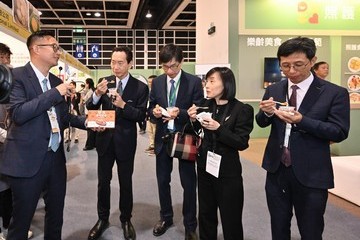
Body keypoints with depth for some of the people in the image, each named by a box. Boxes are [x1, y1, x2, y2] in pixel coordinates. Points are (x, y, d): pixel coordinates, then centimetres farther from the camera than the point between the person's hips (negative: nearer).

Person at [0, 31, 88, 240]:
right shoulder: (17, 76, -11)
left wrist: (86, 122, 1)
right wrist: (55, 93, -23)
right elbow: (18, 113, -24)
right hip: (28, 159, -7)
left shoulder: (56, 81, 10)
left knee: (56, 214, 20)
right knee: (22, 219, 8)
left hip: (56, 157, 7)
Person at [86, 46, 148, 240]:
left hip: (125, 141, -2)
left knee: (125, 182, 11)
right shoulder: (104, 81, -1)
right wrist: (97, 94, -25)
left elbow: (141, 116, -12)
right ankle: (102, 219, 30)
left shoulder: (140, 87, -8)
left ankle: (126, 220, 29)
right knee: (103, 181, 12)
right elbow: (90, 108, -4)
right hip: (105, 139, 2)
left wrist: (123, 105, -28)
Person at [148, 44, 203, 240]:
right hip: (163, 137, 4)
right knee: (162, 180, 15)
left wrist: (180, 112, -27)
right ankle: (166, 217, 35)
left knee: (189, 183, 6)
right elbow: (151, 108, 8)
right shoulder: (157, 82, 4)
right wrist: (154, 111, -15)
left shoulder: (194, 82, -7)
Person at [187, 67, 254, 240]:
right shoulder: (205, 105, 2)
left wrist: (219, 128, -25)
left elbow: (242, 143, -15)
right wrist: (193, 120, -10)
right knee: (206, 214, 19)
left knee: (231, 219, 6)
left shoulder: (242, 110, -12)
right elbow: (197, 133, 9)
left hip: (228, 172, -5)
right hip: (205, 167, 5)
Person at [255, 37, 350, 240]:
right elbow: (262, 123, 7)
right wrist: (267, 112, -17)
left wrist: (302, 121, -27)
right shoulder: (273, 90, 3)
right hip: (277, 170, 4)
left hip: (311, 174, -3)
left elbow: (340, 133, -14)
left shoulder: (335, 93, -10)